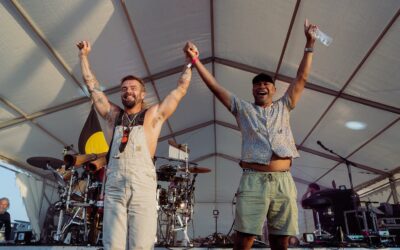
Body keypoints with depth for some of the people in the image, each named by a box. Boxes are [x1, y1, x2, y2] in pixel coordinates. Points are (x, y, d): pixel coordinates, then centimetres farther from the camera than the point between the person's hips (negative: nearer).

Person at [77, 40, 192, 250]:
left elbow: (181, 89, 12)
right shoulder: (113, 115, 18)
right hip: (114, 187, 3)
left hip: (143, 187, -2)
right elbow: (92, 85, 24)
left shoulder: (153, 115, 11)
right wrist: (84, 55, 27)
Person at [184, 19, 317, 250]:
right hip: (253, 181, -2)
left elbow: (302, 78, 17)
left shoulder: (284, 107, 20)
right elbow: (215, 86, 9)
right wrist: (195, 59, 3)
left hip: (283, 181, 2)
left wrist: (310, 44, 14)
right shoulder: (243, 109, 14)